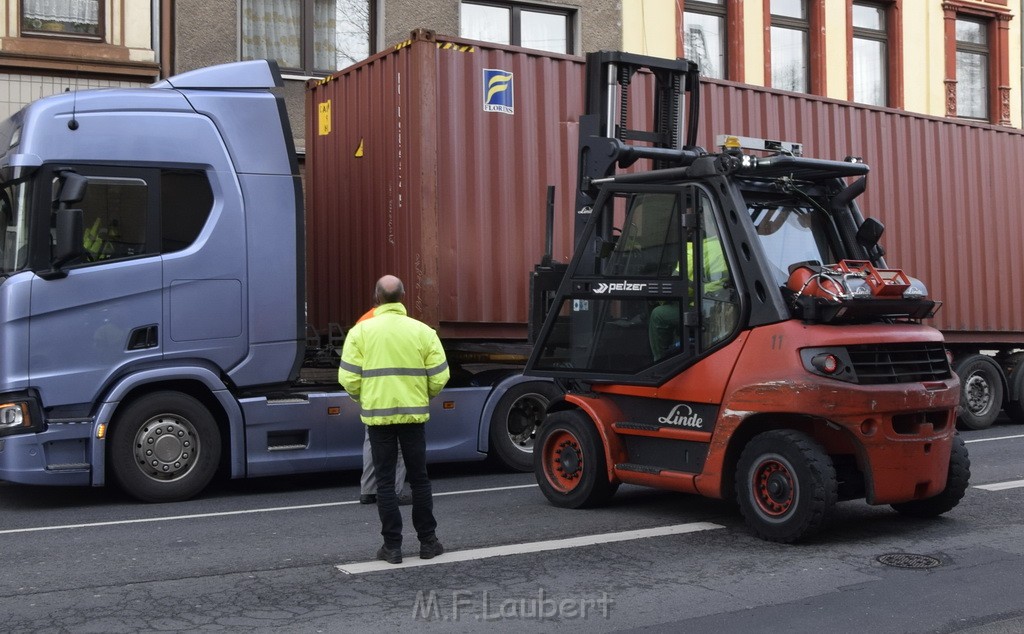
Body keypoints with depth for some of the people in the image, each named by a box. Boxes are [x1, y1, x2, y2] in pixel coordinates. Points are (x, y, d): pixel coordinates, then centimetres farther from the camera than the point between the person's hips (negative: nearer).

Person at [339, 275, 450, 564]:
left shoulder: (361, 331, -5)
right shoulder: (422, 331, -2)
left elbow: (348, 378, -8)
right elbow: (439, 377, -2)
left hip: (377, 414, -1)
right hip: (413, 413, 1)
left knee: (385, 481, 6)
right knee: (419, 478, 12)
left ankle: (392, 546, 8)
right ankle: (428, 541, 17)